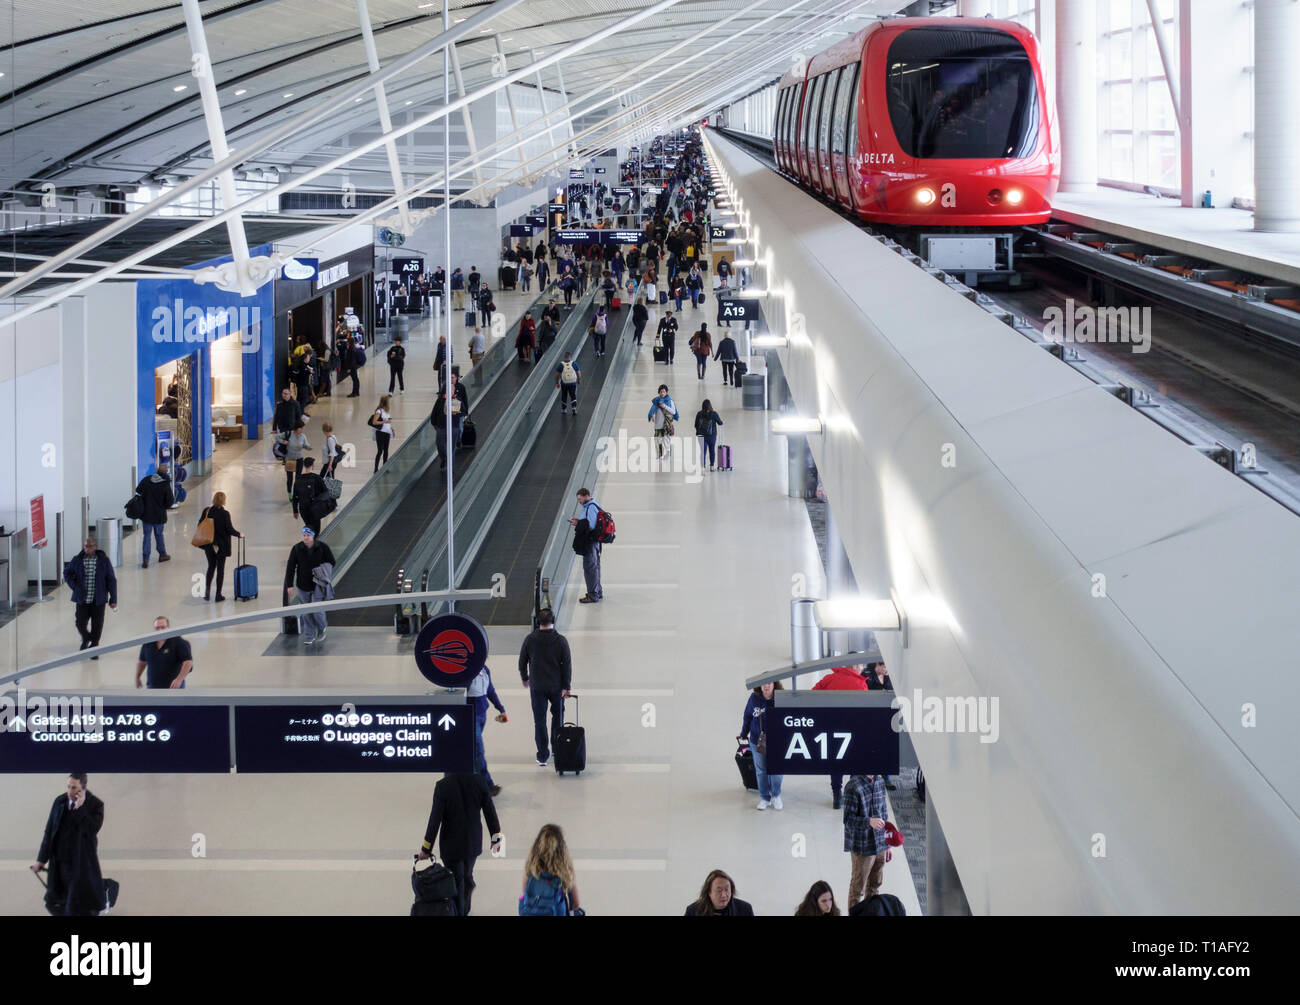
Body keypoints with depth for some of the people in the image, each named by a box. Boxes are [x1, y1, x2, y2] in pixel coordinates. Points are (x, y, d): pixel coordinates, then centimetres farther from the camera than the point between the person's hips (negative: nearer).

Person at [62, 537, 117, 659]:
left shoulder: (103, 561, -5)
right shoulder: (77, 560, -2)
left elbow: (111, 580, 0)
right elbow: (67, 573, 16)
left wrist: (113, 599, -1)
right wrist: (74, 586, 2)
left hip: (98, 600, -1)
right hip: (82, 599, 1)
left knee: (97, 625, 2)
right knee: (80, 624, 1)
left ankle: (93, 648, 21)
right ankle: (86, 639, 35)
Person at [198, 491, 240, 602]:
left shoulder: (206, 511, -6)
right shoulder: (224, 514, -18)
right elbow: (230, 530, -15)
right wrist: (239, 534, 5)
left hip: (208, 544, 4)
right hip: (222, 545, -4)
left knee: (211, 567, 19)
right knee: (220, 569, 8)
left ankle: (207, 592, 12)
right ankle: (218, 595, 11)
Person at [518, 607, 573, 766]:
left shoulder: (530, 640, -8)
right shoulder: (561, 641, -11)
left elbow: (522, 662, 2)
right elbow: (567, 665, -10)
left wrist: (525, 678, 20)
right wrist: (566, 686, -4)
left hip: (537, 687, 0)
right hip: (556, 686, 0)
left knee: (539, 720, 5)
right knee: (558, 715, 22)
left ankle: (542, 756, 3)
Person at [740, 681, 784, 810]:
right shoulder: (754, 698, -6)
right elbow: (747, 717, 6)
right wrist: (743, 735, 13)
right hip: (757, 741, 2)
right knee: (761, 771, 9)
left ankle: (776, 796, 24)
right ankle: (764, 798, 24)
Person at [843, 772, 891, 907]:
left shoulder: (880, 781, 4)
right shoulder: (853, 787, -19)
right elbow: (848, 819, -19)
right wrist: (869, 821, -38)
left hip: (880, 845, 7)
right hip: (862, 848, -7)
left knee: (874, 886, 19)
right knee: (857, 889, 6)